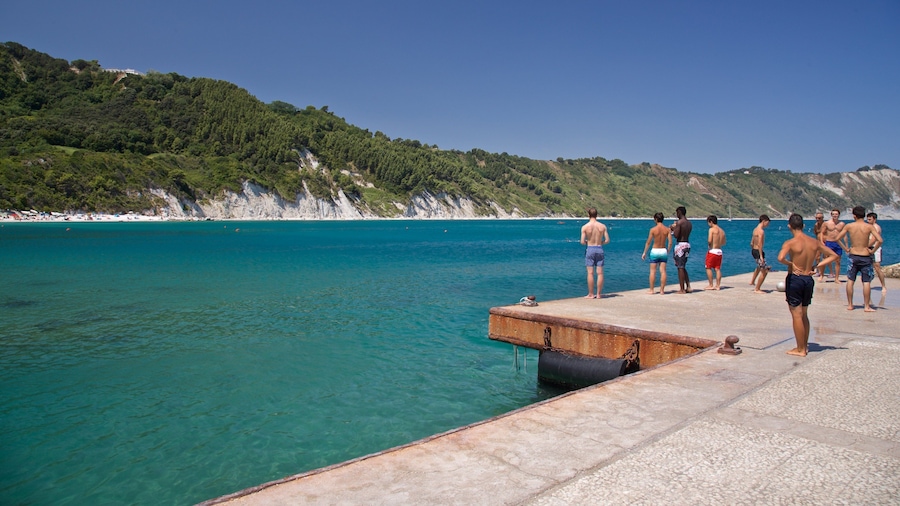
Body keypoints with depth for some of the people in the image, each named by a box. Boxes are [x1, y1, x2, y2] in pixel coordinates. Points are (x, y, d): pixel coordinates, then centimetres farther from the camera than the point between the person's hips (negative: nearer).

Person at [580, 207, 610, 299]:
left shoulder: (585, 227, -7)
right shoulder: (602, 226, 0)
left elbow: (582, 242, -9)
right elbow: (607, 240, -1)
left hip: (590, 250, -2)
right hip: (599, 249, 2)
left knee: (590, 273, 2)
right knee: (600, 273, 5)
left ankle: (590, 294, 5)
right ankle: (598, 294, 9)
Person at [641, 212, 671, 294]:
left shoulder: (653, 229, -10)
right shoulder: (667, 229, -2)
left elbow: (648, 242, -6)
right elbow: (670, 242, -3)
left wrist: (644, 253, 3)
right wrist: (668, 251, 12)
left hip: (655, 251, -3)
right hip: (663, 251, 3)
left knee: (653, 271, 4)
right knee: (663, 271, 4)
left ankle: (651, 290, 6)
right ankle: (662, 290, 6)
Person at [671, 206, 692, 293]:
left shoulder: (679, 222, -13)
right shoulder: (689, 223, 13)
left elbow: (676, 235, -17)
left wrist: (673, 229, 0)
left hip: (680, 245, -8)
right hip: (687, 244, 8)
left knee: (680, 267, -3)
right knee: (683, 267, 18)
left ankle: (682, 289, -2)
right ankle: (688, 287, 15)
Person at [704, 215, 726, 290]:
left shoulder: (712, 229, -11)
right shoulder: (722, 231, 10)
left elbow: (709, 241, -20)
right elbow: (723, 243, 16)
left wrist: (708, 244, 0)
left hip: (712, 251, -7)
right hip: (719, 251, 7)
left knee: (708, 268, 3)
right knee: (718, 269, 9)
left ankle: (711, 285, 2)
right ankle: (718, 286, 9)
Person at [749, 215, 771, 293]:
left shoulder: (755, 229, 12)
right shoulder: (761, 231, -18)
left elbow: (752, 243, 17)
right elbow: (760, 244, -25)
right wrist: (761, 256, -26)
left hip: (753, 250, 10)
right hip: (758, 251, -10)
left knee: (759, 266, 35)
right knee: (764, 271, -4)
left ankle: (752, 281, 45)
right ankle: (757, 289, 0)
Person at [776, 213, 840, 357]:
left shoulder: (790, 243, -15)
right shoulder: (814, 242, 4)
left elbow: (780, 258, -33)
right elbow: (833, 255, 12)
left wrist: (790, 264, -14)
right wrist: (816, 265, 6)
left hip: (795, 279, -6)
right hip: (809, 280, 6)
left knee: (796, 315, 2)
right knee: (804, 315, 19)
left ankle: (800, 349, 7)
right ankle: (805, 345, 28)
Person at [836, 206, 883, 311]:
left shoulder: (849, 226, -4)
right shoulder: (869, 227, -9)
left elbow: (838, 238, -1)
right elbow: (879, 240, -18)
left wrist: (846, 249, 5)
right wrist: (872, 251, -6)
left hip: (853, 256, 1)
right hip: (865, 257, -1)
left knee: (850, 281, 9)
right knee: (866, 282, 4)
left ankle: (850, 305, 12)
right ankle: (866, 306, 6)